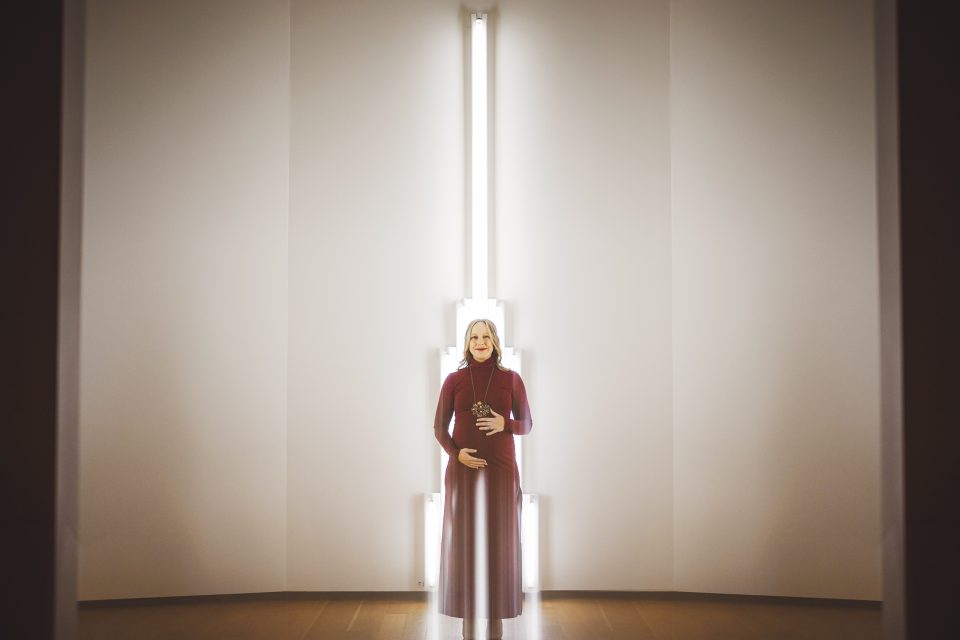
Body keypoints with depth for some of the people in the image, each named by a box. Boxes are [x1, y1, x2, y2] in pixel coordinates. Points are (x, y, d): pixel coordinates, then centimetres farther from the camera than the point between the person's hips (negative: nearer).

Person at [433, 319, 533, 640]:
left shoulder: (511, 379, 2)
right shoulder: (454, 380, 3)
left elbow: (527, 423, 7)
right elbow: (439, 427, 5)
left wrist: (505, 425, -13)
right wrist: (456, 453, -12)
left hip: (501, 469, 0)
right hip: (463, 469, 0)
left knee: (499, 540, 2)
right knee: (464, 540, 2)